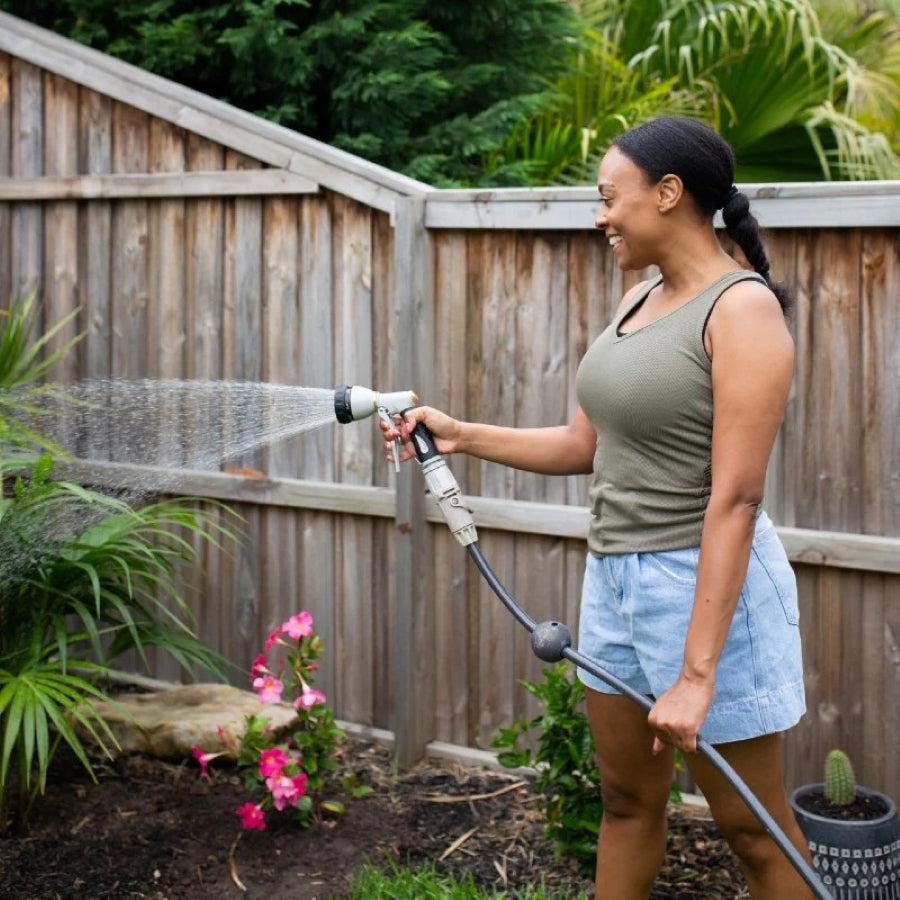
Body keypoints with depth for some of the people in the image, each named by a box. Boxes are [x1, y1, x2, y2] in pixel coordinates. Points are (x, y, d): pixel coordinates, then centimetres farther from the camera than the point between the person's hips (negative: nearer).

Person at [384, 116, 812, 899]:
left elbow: (735, 498, -23)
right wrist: (461, 436, 9)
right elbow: (583, 446, 16)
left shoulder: (742, 308, -18)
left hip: (703, 583, -8)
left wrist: (695, 674, -26)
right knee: (627, 798, 20)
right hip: (613, 573, 8)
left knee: (754, 827, 6)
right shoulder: (638, 302, 8)